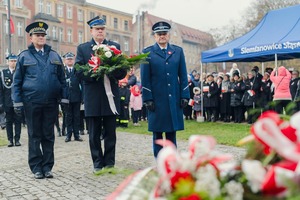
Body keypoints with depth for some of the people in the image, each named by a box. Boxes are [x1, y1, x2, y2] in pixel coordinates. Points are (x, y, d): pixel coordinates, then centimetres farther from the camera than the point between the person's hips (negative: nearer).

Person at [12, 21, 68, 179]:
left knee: (49, 135, 7)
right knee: (34, 136, 5)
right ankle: (37, 167, 14)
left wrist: (64, 99, 5)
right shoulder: (24, 56, 4)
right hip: (32, 103, -2)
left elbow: (62, 79, 12)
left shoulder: (54, 56, 11)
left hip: (51, 102, 2)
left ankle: (47, 167, 16)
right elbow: (17, 81, 4)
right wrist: (17, 102, -3)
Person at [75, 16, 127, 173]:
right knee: (94, 134, 6)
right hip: (92, 97, 0)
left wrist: (111, 71, -18)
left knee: (110, 133, 6)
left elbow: (123, 72, 2)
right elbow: (79, 71, -3)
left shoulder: (115, 46, 9)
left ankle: (109, 163, 16)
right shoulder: (82, 48, 8)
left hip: (111, 96, 1)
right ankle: (98, 164, 17)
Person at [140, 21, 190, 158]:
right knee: (157, 135, 4)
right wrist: (147, 99, -7)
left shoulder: (178, 51, 11)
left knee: (172, 133, 9)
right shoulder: (148, 53, 4)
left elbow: (183, 76, 9)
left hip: (174, 99, 2)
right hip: (156, 100, -2)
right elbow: (145, 78, 0)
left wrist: (185, 96, 2)